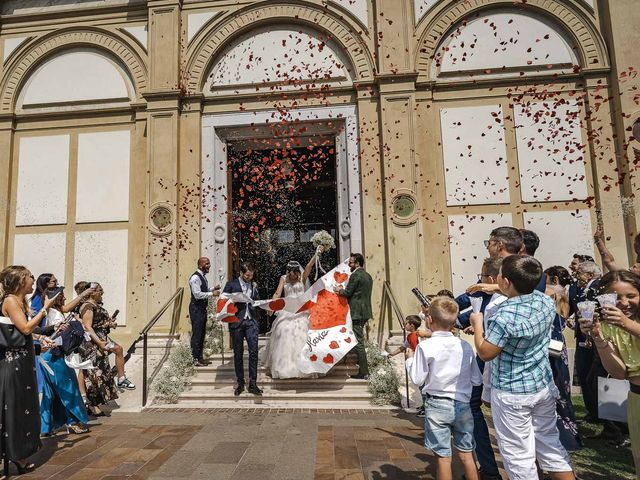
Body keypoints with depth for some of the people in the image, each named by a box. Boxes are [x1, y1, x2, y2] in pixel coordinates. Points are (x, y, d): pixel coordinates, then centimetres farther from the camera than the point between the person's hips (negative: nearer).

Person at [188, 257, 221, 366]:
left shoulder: (203, 276, 14)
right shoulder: (195, 277, -17)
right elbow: (197, 294, -24)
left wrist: (213, 289, 7)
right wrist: (212, 293, -21)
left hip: (202, 308, 10)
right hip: (196, 309, -10)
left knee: (202, 333, 14)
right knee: (196, 334, -4)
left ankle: (200, 357, 23)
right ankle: (195, 359, 4)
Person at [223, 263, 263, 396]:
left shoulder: (254, 285, 13)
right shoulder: (231, 285, 2)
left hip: (251, 321, 2)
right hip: (236, 322, -2)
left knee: (254, 351, -5)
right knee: (238, 353, 6)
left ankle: (253, 384, 2)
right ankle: (240, 383, 18)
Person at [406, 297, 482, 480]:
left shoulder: (425, 346, -14)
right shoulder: (465, 346, -3)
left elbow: (417, 379, -10)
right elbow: (476, 380, 4)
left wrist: (410, 359, 5)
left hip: (437, 405, -3)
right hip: (462, 404, 4)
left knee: (443, 455, 7)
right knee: (466, 454, 17)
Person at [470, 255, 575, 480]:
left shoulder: (505, 316, -28)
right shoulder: (547, 301, -7)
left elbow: (485, 353, -18)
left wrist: (477, 323, -5)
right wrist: (499, 291, 20)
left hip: (512, 393, -7)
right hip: (544, 386, 7)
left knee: (519, 454, 8)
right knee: (550, 443, 23)